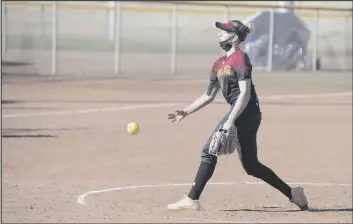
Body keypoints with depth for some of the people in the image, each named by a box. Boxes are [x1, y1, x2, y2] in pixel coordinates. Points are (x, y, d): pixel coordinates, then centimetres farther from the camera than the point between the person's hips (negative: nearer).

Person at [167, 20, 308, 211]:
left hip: (246, 112, -10)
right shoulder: (219, 64, 18)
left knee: (209, 151, -11)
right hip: (245, 116, 10)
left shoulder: (240, 58, -9)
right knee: (251, 165, 12)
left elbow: (245, 94, -17)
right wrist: (186, 112, 18)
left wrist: (230, 121, -24)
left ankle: (191, 200, -9)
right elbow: (208, 96, 24)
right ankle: (292, 193, 17)